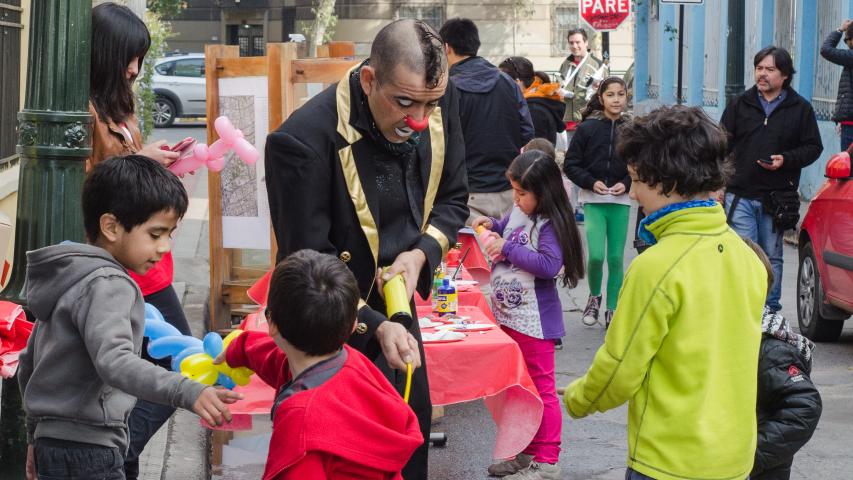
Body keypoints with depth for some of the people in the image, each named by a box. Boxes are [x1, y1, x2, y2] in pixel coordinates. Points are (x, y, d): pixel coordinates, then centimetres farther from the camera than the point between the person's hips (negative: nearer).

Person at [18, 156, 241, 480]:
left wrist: (36, 436, 29)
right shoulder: (107, 285, -16)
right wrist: (188, 393, -44)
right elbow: (114, 362, -33)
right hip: (88, 452, -10)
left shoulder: (68, 277, 15)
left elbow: (29, 363, 21)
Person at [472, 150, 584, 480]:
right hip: (507, 316, 9)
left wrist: (508, 249, -24)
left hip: (533, 322, -9)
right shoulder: (518, 213, 6)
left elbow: (549, 265, -29)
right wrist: (492, 225, 6)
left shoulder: (550, 225, -18)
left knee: (541, 389, -1)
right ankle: (527, 453, 29)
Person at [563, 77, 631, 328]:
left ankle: (612, 309, 15)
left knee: (616, 257, 2)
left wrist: (626, 184, -6)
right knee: (596, 255, -12)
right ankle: (594, 296, 17)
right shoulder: (587, 128, -2)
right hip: (592, 201, -2)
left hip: (621, 202, 2)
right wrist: (591, 182, -12)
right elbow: (570, 165, 1)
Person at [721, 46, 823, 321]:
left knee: (771, 256, 9)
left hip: (777, 198, 0)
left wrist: (785, 160, -12)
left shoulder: (800, 109, 4)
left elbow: (813, 147, 5)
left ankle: (770, 309, 18)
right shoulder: (740, 105, 7)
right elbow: (722, 146, 8)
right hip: (740, 195, 0)